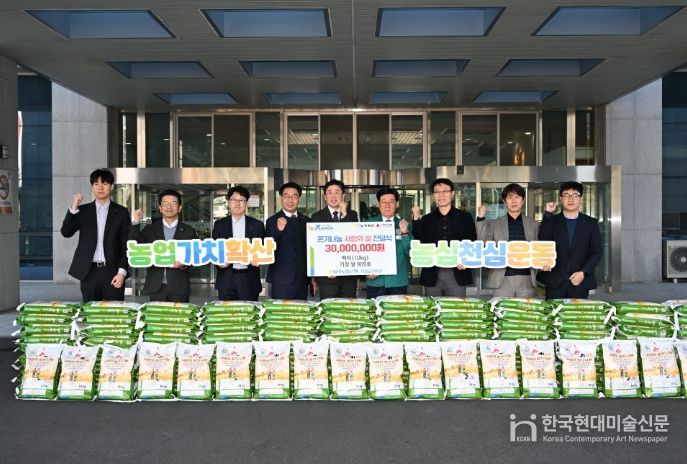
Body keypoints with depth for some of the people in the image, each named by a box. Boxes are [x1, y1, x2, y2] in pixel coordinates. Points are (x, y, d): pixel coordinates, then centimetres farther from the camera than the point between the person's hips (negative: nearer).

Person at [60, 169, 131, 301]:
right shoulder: (83, 211, 8)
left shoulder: (121, 212, 3)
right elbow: (66, 232, -2)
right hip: (89, 272, 2)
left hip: (112, 271, -1)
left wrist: (122, 272, -8)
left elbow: (126, 245, 0)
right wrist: (73, 208, -14)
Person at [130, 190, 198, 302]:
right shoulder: (150, 229, 9)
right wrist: (136, 223, -8)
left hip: (179, 287, -1)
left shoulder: (189, 231, 5)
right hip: (156, 286, 1)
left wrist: (183, 264, -16)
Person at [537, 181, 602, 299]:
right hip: (555, 282, 0)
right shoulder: (551, 221, 7)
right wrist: (548, 214, -12)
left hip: (580, 282, 1)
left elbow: (596, 251, 5)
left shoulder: (591, 223, 8)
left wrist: (583, 272, -8)